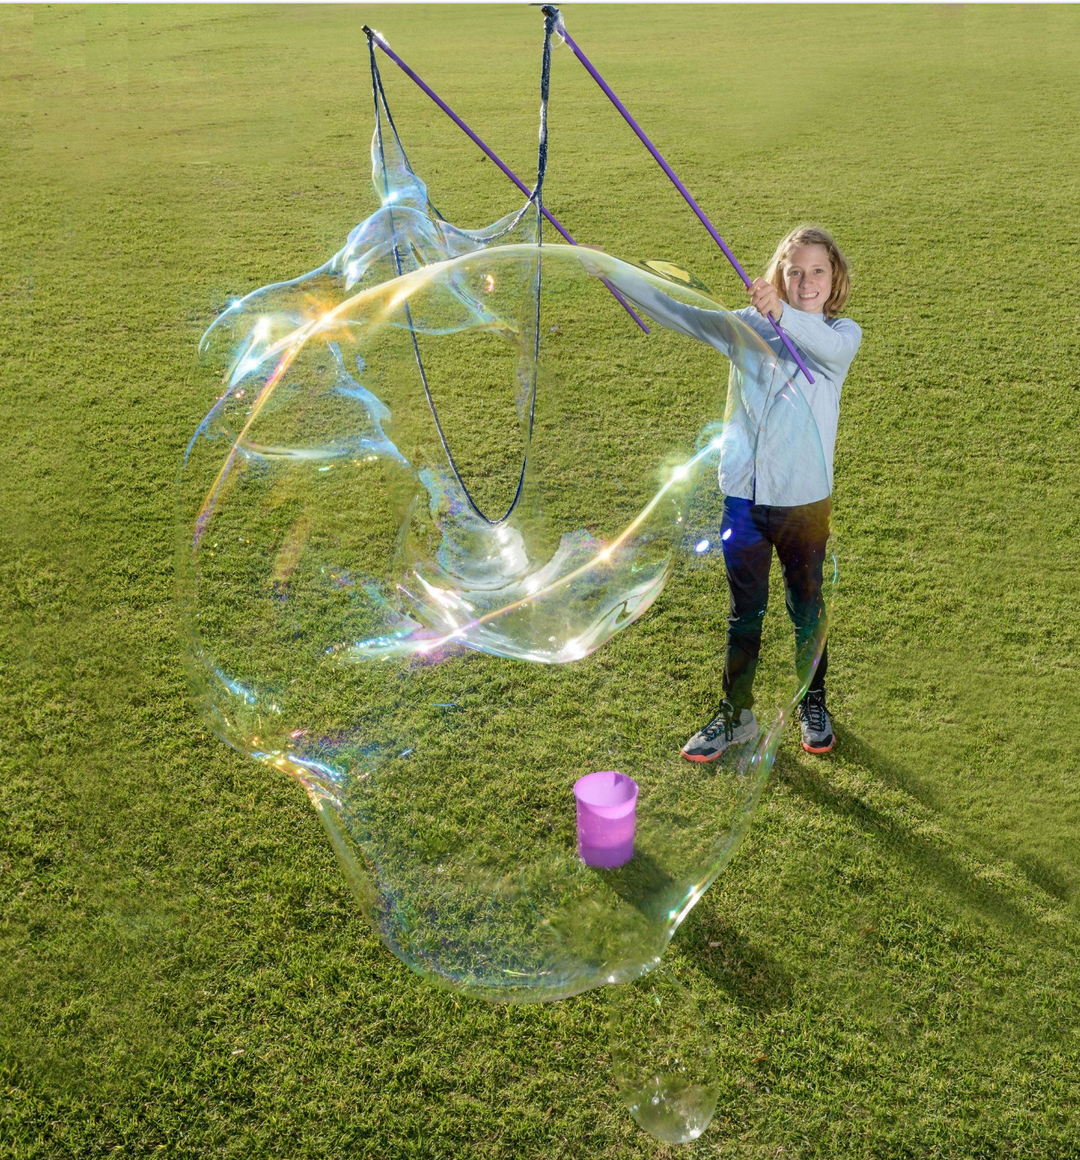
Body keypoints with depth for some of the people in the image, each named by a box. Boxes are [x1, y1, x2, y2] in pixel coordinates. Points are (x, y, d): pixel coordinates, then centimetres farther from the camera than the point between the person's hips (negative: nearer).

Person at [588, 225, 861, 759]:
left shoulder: (842, 335, -5)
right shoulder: (746, 326, 2)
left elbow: (829, 347, -29)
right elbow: (676, 311, 1)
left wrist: (783, 315, -48)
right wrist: (611, 271, -6)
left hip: (804, 499, -2)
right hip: (742, 495, 2)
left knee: (806, 609, 15)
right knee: (744, 612, 13)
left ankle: (812, 704, 36)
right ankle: (736, 714, 28)